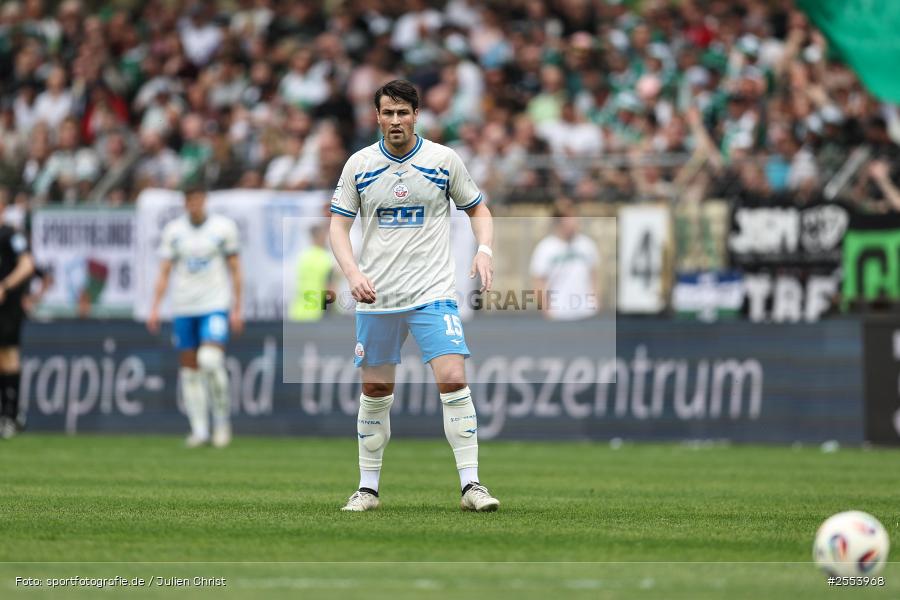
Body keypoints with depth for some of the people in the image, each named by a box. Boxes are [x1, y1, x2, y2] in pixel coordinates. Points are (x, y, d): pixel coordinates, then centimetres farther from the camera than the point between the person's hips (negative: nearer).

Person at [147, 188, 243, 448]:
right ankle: (199, 430, 9)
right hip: (183, 308, 3)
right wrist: (155, 308, -3)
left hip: (215, 306, -3)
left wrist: (237, 309, 0)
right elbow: (164, 272, 7)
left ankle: (222, 418, -1)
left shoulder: (223, 227, 1)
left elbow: (235, 270, 5)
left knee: (211, 360, -20)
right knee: (189, 369, 3)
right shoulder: (173, 231, 5)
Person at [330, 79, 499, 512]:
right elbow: (338, 225, 5)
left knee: (453, 379, -16)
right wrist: (352, 272, -12)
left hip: (433, 295, -2)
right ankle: (368, 487, 19)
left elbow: (477, 209, 12)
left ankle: (470, 484, -12)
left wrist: (484, 250, -7)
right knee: (375, 391, 6)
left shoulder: (444, 160, 1)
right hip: (375, 297, 2)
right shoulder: (359, 165, 3)